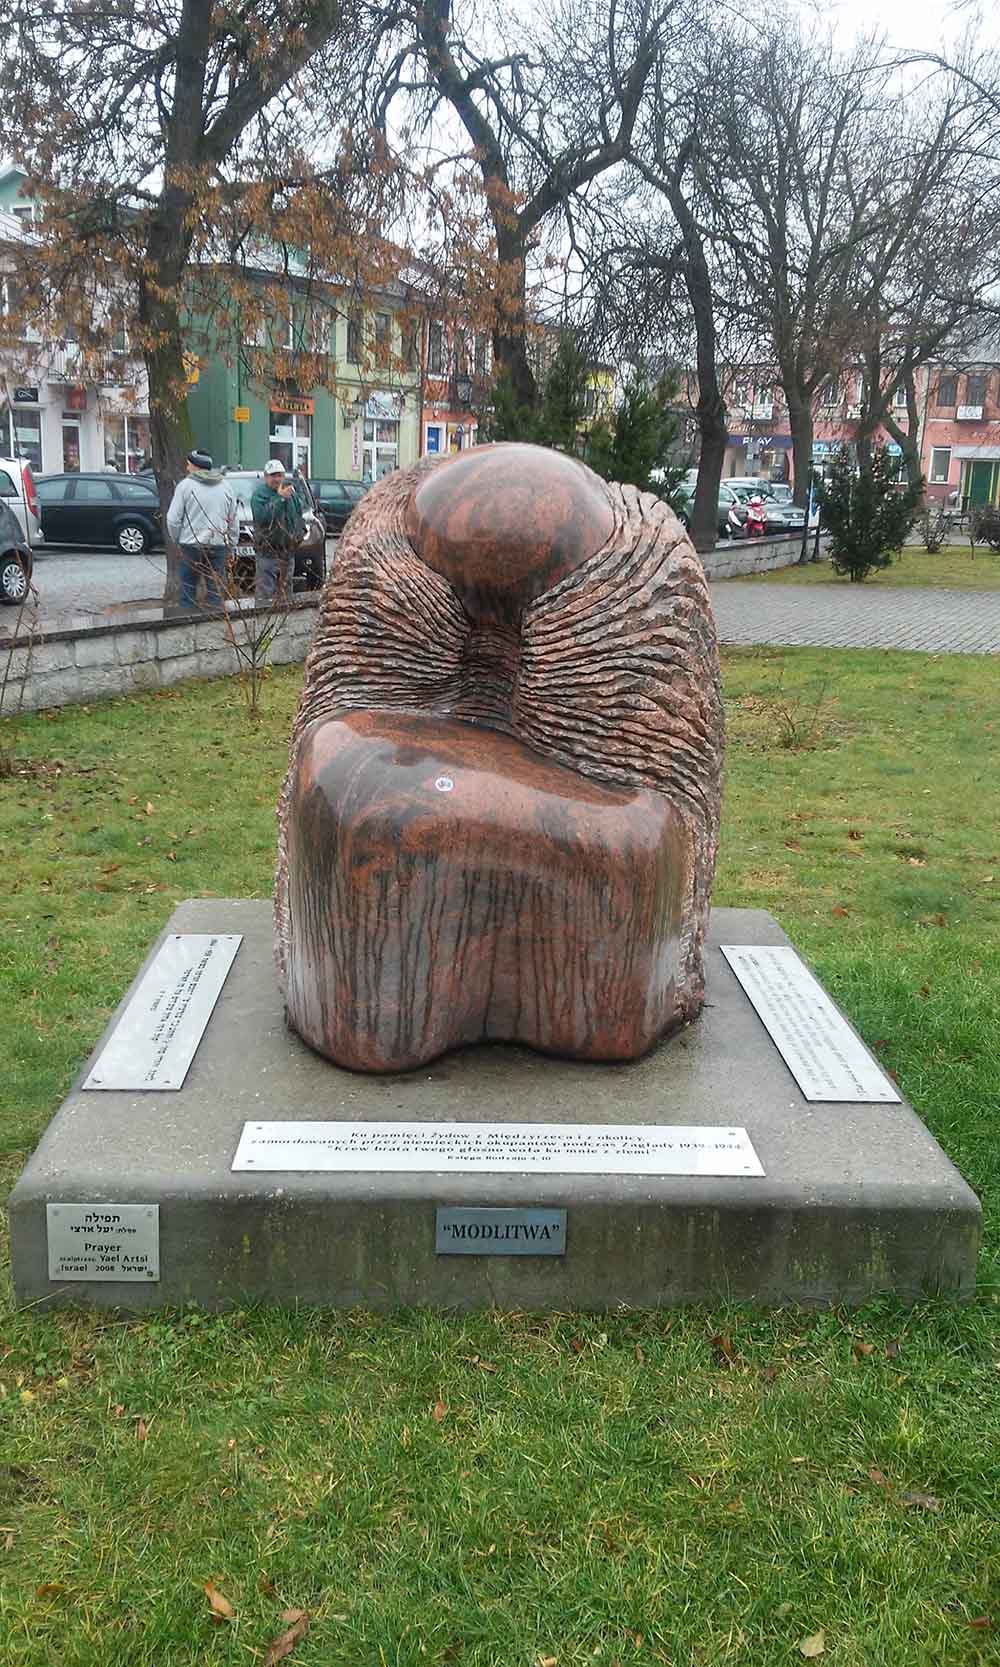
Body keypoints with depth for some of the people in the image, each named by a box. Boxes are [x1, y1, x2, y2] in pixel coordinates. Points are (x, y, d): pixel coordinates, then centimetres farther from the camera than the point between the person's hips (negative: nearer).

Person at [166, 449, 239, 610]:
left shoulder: (185, 485, -6)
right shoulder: (225, 487, 7)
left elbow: (173, 519, -7)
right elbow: (234, 520, 11)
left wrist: (177, 540, 9)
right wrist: (232, 547, 18)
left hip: (191, 544, -3)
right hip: (219, 544, 3)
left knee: (188, 590, 6)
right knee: (216, 591, 7)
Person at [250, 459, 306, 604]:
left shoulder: (291, 491, 12)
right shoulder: (259, 493, -8)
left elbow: (299, 514, 24)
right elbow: (262, 517, -25)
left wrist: (300, 530, 6)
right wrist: (279, 498, -25)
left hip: (288, 551, 7)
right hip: (268, 552, -7)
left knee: (285, 590, 16)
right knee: (265, 591, -12)